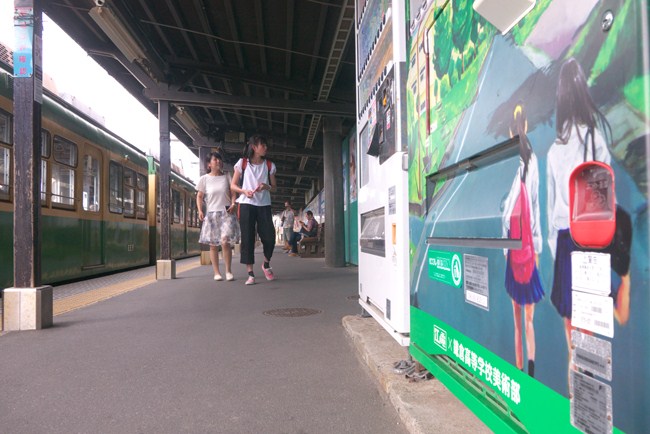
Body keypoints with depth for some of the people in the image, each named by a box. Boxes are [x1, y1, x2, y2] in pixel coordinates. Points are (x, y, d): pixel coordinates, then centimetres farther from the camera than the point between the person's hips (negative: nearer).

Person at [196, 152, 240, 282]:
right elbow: (199, 196, 9)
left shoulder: (227, 177, 6)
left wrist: (233, 204, -12)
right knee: (213, 244, 3)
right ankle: (216, 272, 14)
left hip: (226, 213, -1)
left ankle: (228, 271, 0)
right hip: (211, 214, 1)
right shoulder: (204, 179, 5)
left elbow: (233, 193, 7)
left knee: (225, 242, -14)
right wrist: (200, 210, -5)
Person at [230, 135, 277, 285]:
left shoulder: (269, 165, 9)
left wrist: (266, 186, -10)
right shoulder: (242, 162, 3)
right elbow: (233, 185, 5)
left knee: (269, 237, -5)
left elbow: (274, 187, 13)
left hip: (264, 205, 2)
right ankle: (250, 274, 2)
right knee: (247, 238, -3)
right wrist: (244, 191, -15)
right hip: (246, 204, -2)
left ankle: (266, 264, 23)